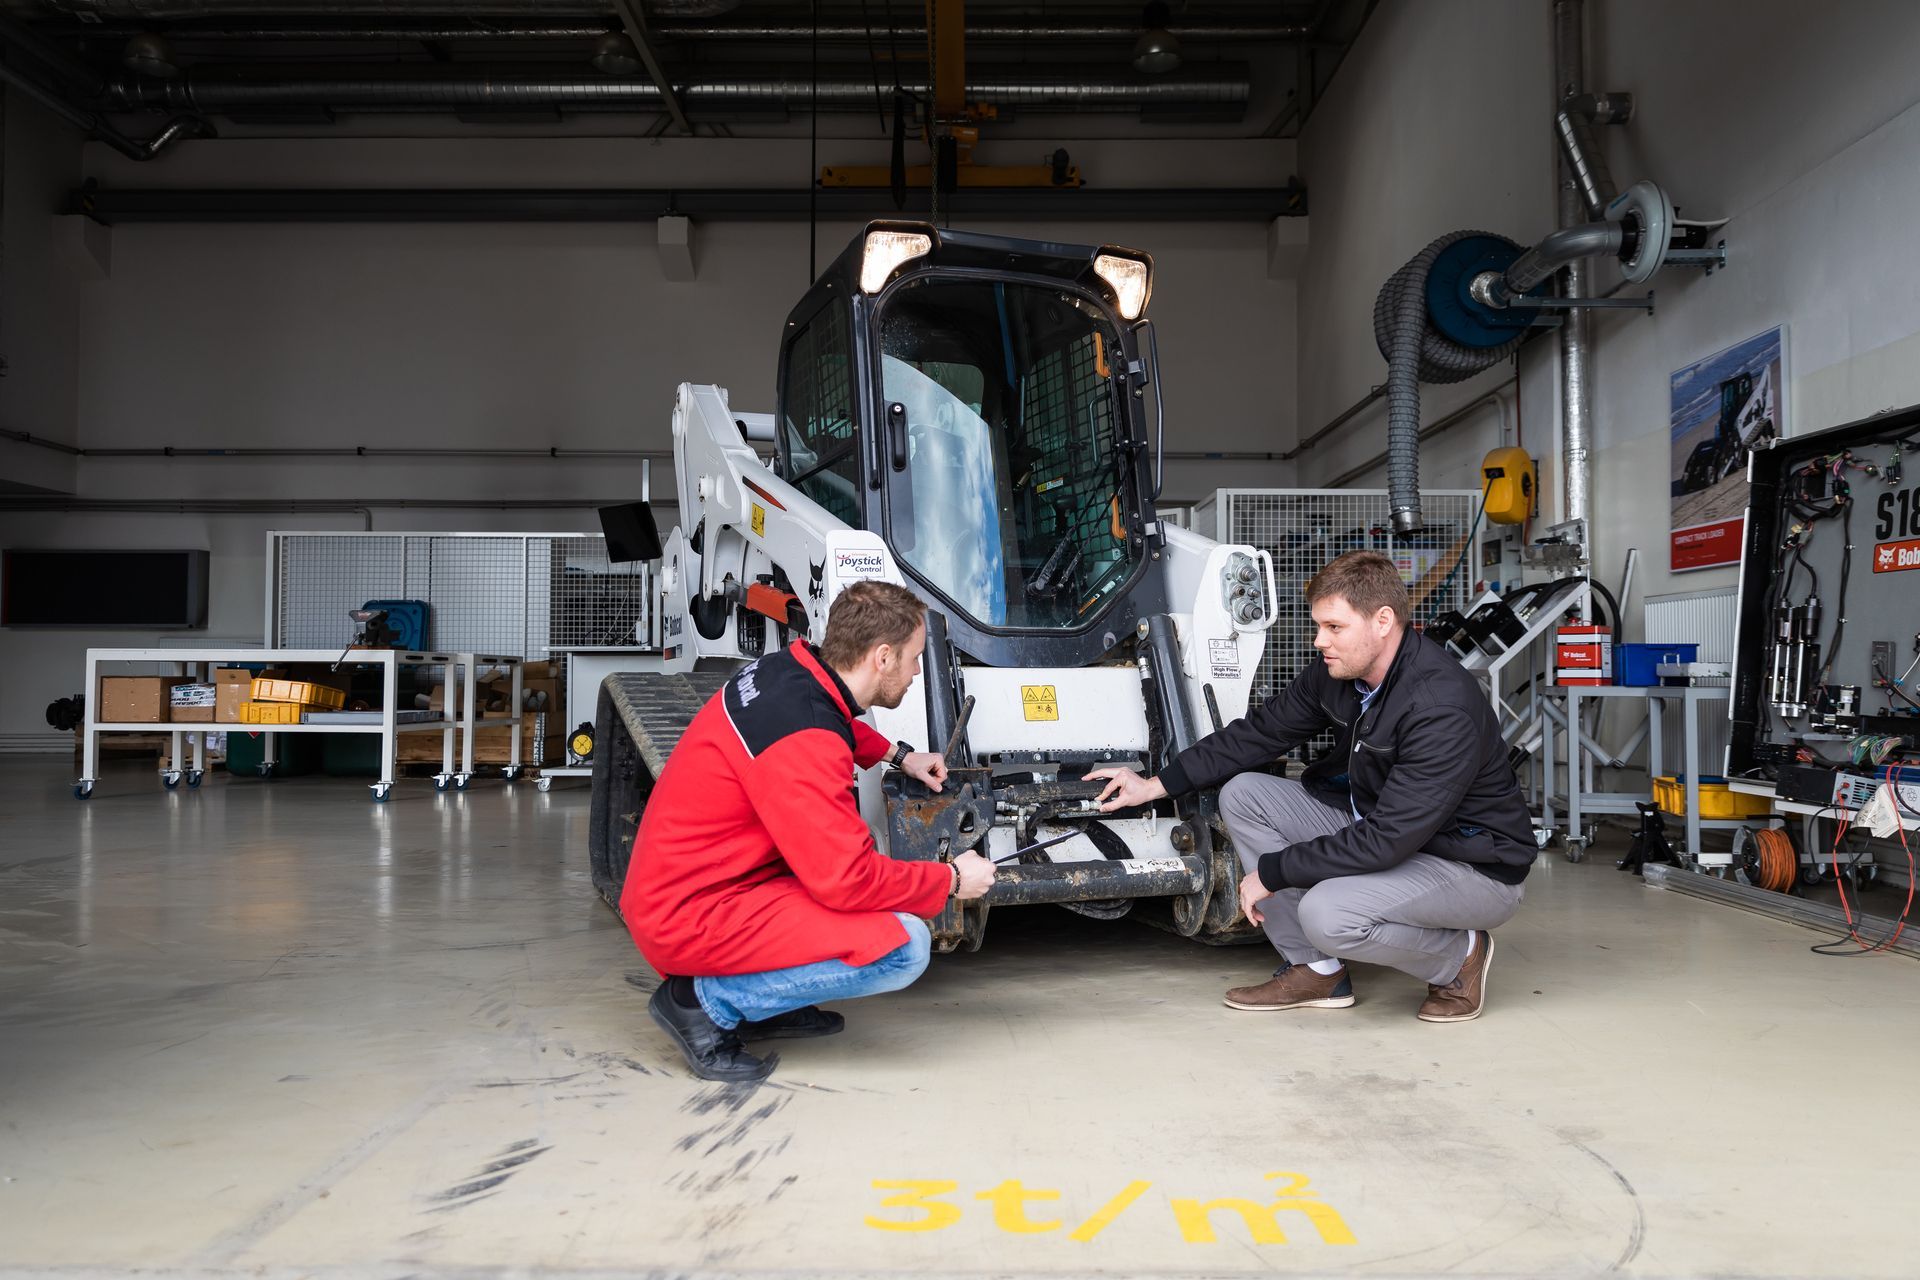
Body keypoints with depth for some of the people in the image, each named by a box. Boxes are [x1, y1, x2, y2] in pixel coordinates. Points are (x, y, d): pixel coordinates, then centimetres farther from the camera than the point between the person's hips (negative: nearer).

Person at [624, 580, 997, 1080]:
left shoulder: (787, 666, 1)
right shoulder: (802, 744, -26)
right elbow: (847, 880, -23)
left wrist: (899, 755, 21)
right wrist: (951, 880, -9)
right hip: (693, 919, -10)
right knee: (903, 947, -17)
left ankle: (759, 1004, 14)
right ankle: (709, 1001, -5)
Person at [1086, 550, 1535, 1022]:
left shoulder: (1443, 708, -31)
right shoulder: (1336, 672, -6)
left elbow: (1388, 839, -33)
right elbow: (1262, 731, 7)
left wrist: (1272, 872, -25)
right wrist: (1157, 785, 3)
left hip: (1477, 868, -8)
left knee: (1328, 914, -34)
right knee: (1243, 795, -3)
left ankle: (1459, 957, -2)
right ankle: (1317, 970, 3)